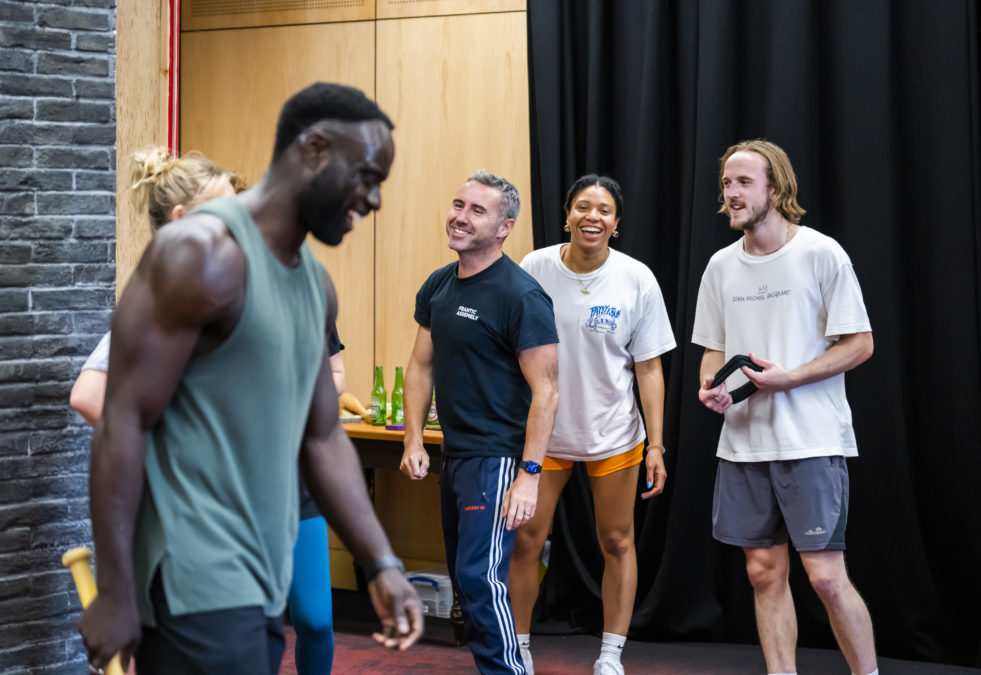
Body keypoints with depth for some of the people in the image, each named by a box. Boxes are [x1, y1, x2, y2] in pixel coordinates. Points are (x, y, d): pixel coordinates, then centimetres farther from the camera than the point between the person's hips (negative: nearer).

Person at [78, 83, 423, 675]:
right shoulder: (205, 252, -12)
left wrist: (382, 564, 10)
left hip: (263, 580, 9)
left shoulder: (317, 286, 15)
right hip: (197, 579, -8)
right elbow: (123, 422, -15)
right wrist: (115, 593, -18)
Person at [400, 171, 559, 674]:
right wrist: (413, 439, 5)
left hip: (496, 457, -8)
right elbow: (422, 367, 16)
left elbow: (545, 390, -17)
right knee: (464, 575, 14)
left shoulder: (520, 295, -14)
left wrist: (529, 474, -21)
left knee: (480, 579, -14)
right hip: (453, 454, 8)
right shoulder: (438, 287, 8)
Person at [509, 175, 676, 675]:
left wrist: (655, 446, -7)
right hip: (542, 430, 0)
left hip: (613, 435, 0)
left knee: (617, 542, 5)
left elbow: (648, 369, -3)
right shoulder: (535, 269, -7)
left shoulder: (637, 280, -7)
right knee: (525, 541, 1)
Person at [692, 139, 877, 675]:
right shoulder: (721, 265, 10)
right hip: (744, 441, 5)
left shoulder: (821, 253, -7)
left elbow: (859, 345, -7)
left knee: (826, 575, -8)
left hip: (813, 440, -5)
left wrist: (788, 378, -17)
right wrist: (708, 386, -3)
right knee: (765, 571, 8)